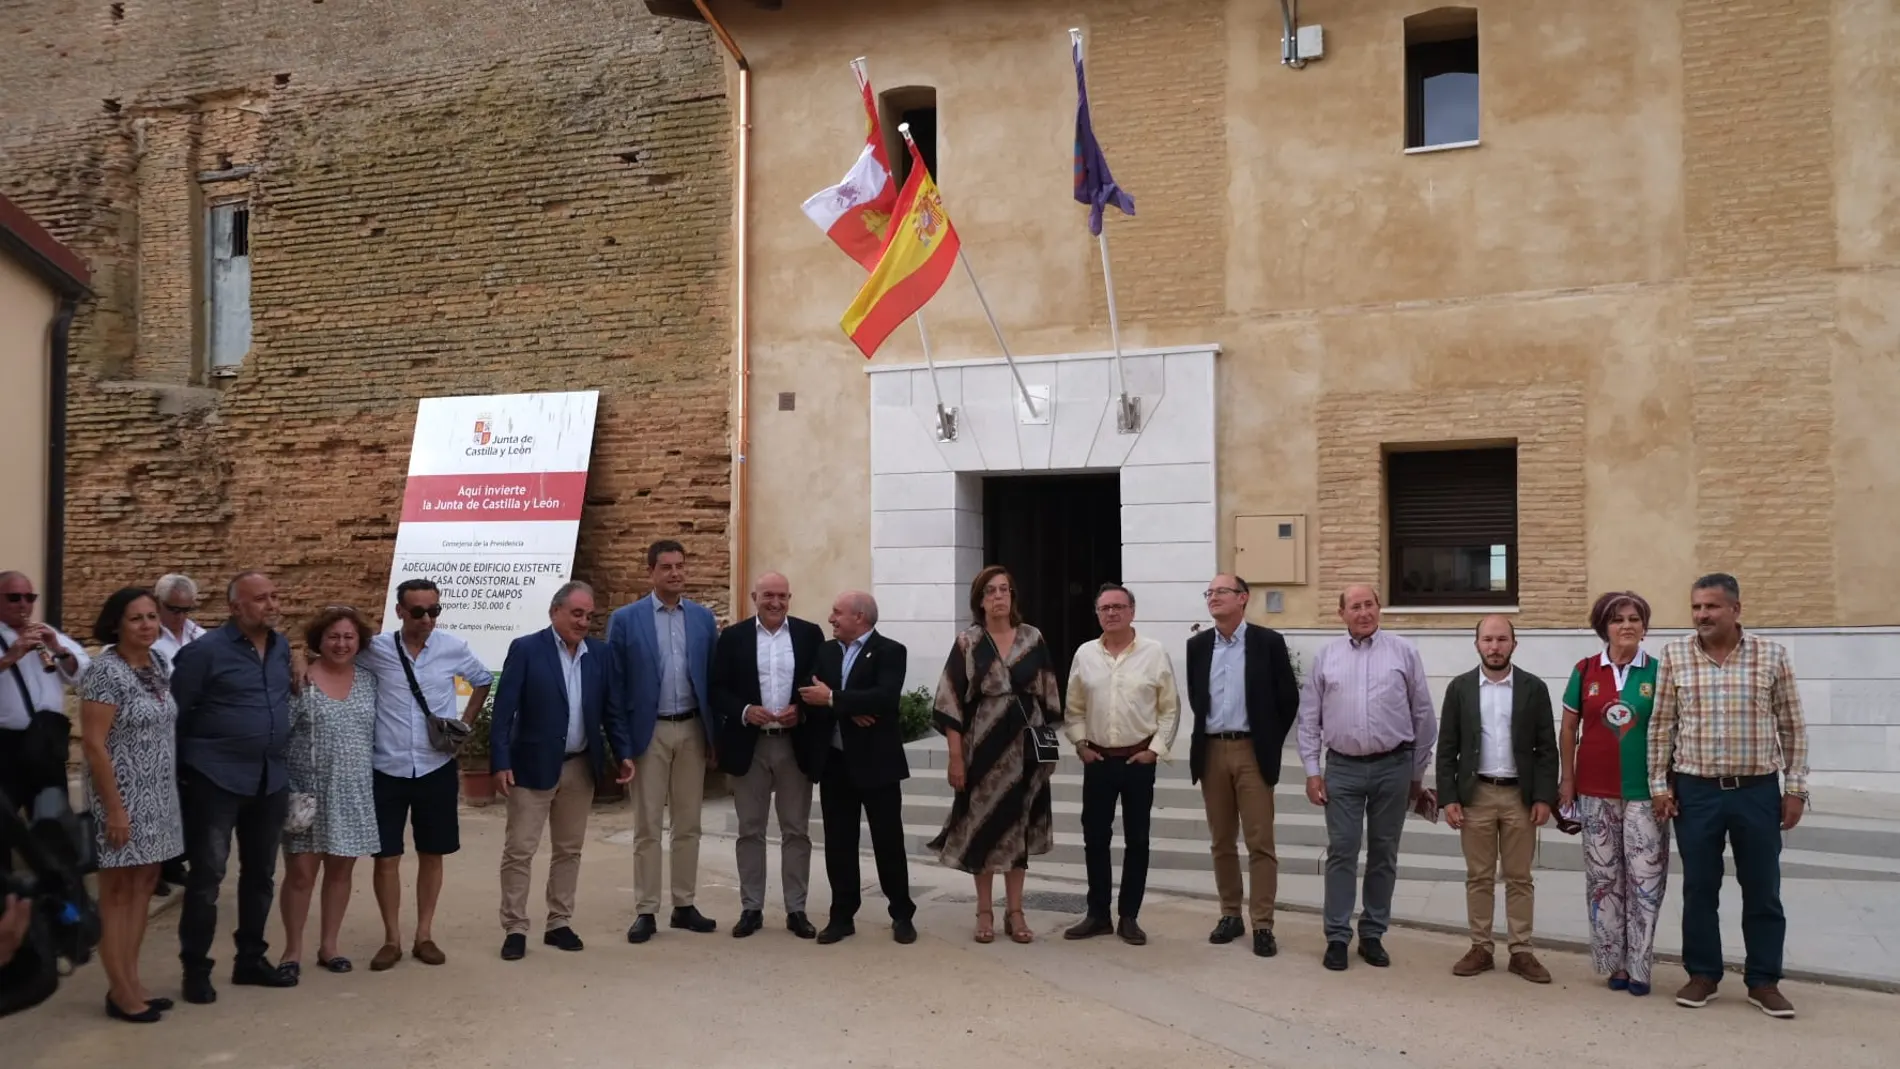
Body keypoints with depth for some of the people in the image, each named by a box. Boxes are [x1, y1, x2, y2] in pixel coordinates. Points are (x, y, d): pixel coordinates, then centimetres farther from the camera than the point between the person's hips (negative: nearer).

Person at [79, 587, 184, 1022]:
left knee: (143, 886, 12)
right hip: (122, 797, -7)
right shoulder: (105, 671, -15)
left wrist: (169, 790, 12)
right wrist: (114, 808, -19)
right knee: (117, 891, 2)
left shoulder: (159, 663, 7)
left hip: (157, 796, 7)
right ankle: (120, 992, 10)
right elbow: (93, 743, -18)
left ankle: (132, 981, 21)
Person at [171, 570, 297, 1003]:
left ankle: (250, 958, 26)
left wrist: (282, 756, 13)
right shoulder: (205, 651, -11)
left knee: (260, 873, 14)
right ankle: (195, 969, 12)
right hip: (217, 778, -6)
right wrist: (181, 771, -5)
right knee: (207, 875, 0)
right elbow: (174, 714, -7)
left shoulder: (282, 647, 7)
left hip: (272, 779, 6)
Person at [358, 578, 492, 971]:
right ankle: (392, 939, 18)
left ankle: (424, 936, 22)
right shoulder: (374, 649, -8)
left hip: (437, 769, 1)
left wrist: (466, 724, 7)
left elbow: (483, 680, 12)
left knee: (431, 855, 9)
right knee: (386, 857, 4)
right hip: (387, 770, -1)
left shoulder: (453, 648, -5)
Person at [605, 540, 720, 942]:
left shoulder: (704, 617, 5)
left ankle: (684, 906, 19)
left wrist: (716, 736, 4)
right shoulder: (625, 619, -4)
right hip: (649, 732, -3)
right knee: (647, 827, 3)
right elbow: (614, 684, -3)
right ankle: (645, 911, 10)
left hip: (693, 731, 3)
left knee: (688, 825, 10)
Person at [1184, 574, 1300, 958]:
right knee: (1221, 841, 10)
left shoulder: (1268, 641, -5)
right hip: (1211, 752, 4)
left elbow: (1289, 698, -1)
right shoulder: (1198, 645, 6)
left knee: (1260, 843, -2)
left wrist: (1270, 743, 0)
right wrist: (1205, 736, 12)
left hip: (1252, 752, -4)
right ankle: (1230, 915, 21)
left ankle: (1262, 925, 3)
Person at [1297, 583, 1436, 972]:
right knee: (1341, 852, 1)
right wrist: (1312, 771, 0)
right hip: (1343, 768, 0)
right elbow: (1309, 718, 5)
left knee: (1383, 854, 9)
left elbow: (1423, 714, 5)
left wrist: (1418, 771, 6)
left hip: (1393, 766, 0)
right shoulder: (1325, 656, 4)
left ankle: (1373, 935, 19)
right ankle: (1337, 937, 8)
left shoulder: (1404, 652, 1)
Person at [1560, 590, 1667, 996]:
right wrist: (1567, 780, 6)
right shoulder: (1585, 671, 3)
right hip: (1596, 793, 1)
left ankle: (1639, 967, 9)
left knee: (1645, 880, -2)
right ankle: (1613, 963, 19)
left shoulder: (1657, 672, -1)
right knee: (1604, 879, 8)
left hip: (1645, 792, -1)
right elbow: (1569, 728, 8)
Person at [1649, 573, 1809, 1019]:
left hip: (1758, 790, 0)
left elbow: (1792, 726, 3)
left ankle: (1763, 981, 20)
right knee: (1699, 888, 8)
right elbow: (1661, 725, 3)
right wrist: (1659, 783, 0)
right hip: (1695, 790, 0)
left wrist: (1795, 788, 1)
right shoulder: (1674, 655, -1)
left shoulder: (1771, 653, -2)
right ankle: (1703, 974, 21)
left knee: (1762, 890, 7)